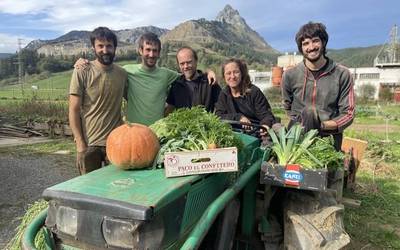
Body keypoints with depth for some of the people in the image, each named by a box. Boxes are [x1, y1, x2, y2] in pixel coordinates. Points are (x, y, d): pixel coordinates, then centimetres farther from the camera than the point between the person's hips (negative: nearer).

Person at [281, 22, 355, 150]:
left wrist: (323, 125, -16)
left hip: (329, 139, -2)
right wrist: (298, 123, -1)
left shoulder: (342, 75, 0)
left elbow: (348, 114, 1)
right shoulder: (290, 75, 3)